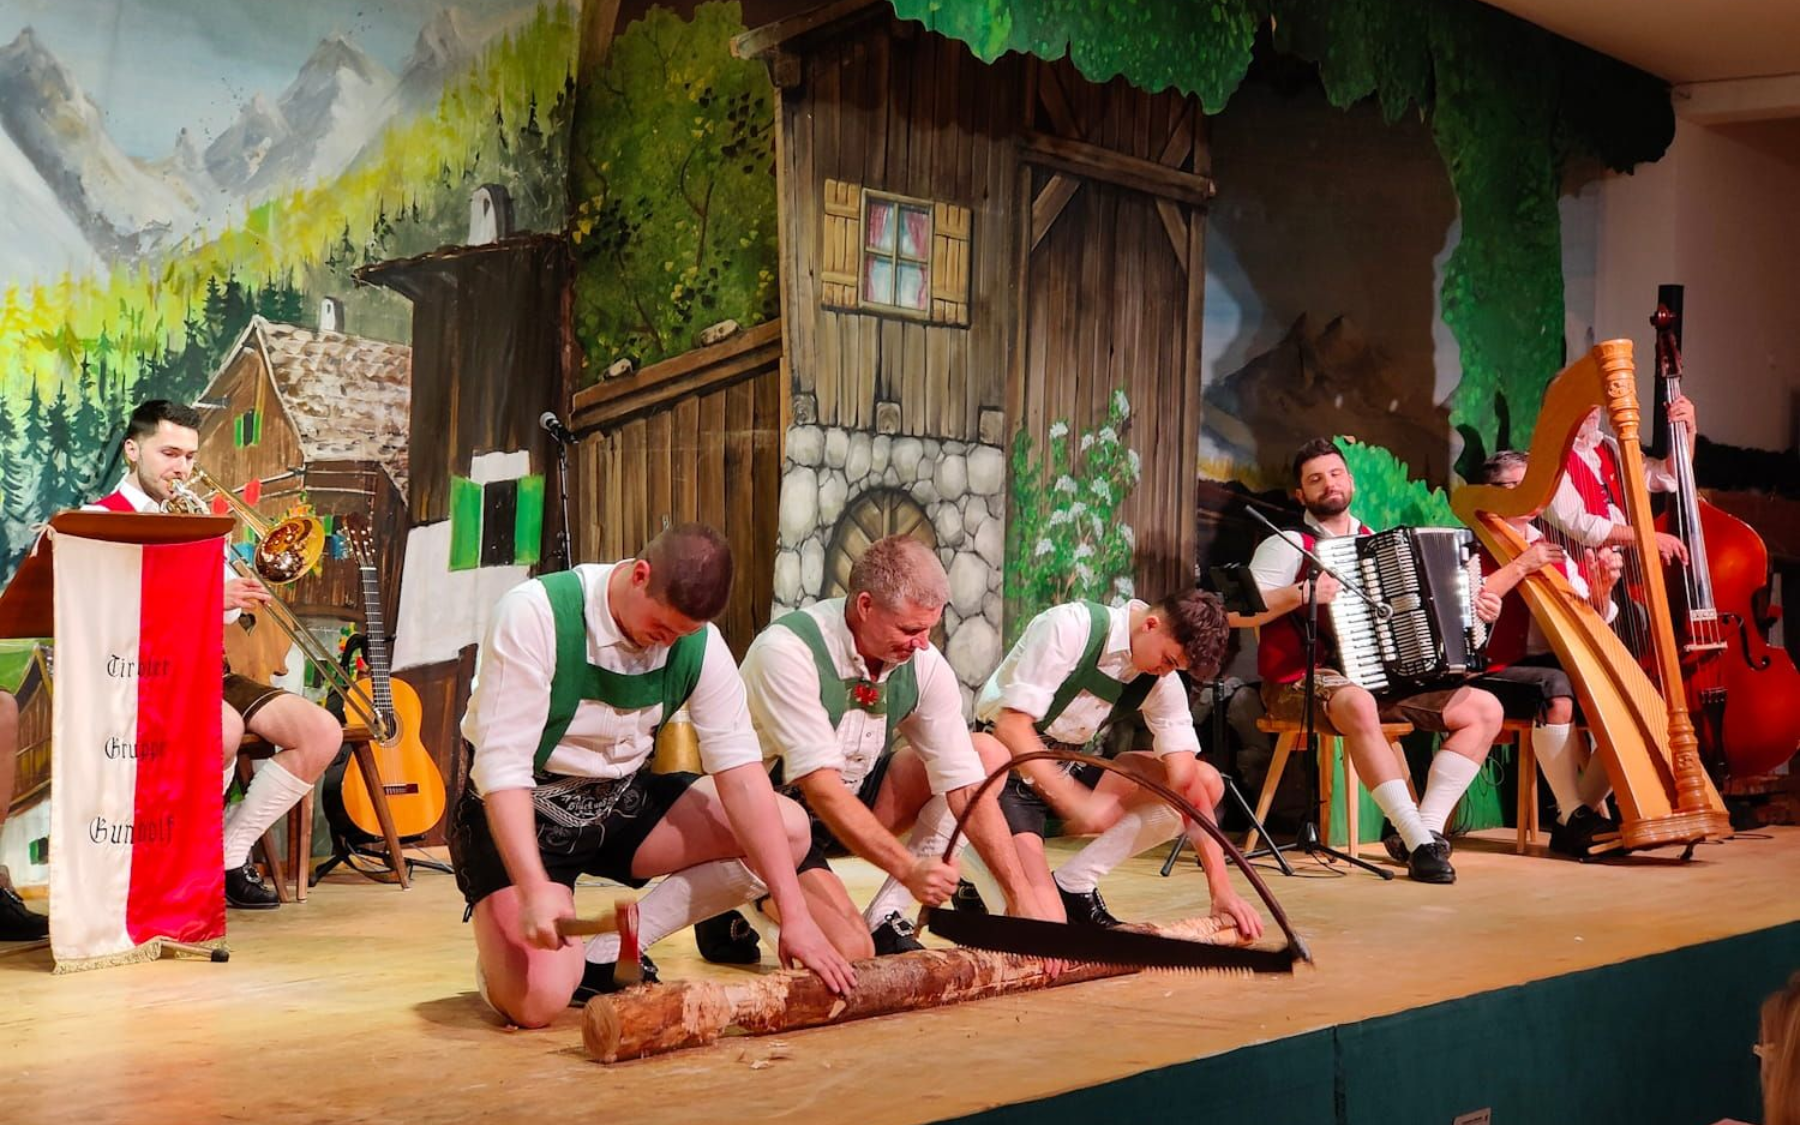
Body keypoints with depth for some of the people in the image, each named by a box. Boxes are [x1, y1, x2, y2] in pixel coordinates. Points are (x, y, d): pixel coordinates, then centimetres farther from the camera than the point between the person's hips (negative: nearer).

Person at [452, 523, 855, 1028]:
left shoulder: (699, 641, -10)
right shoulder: (534, 614, -24)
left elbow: (739, 772, -13)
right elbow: (502, 763, -27)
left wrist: (795, 916, -19)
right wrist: (534, 889, -40)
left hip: (621, 802, 6)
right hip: (521, 814, -6)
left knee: (789, 829, -12)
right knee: (535, 999, -28)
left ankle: (607, 956, -6)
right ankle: (498, 952, 13)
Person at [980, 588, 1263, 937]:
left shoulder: (1162, 682, -4)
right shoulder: (1068, 627, -23)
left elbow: (1187, 784, -9)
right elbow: (1011, 726, -27)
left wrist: (1222, 889, -17)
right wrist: (1075, 802, -36)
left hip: (1066, 771, 7)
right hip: (1008, 772, -7)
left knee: (1208, 782, -6)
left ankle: (1074, 885, -3)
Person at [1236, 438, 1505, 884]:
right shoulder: (1289, 545, -2)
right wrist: (1301, 594, -25)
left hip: (1380, 678, 7)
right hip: (1301, 682, -7)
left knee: (1484, 708, -8)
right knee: (1356, 705, -40)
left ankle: (1426, 827, -16)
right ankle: (1420, 843, -36)